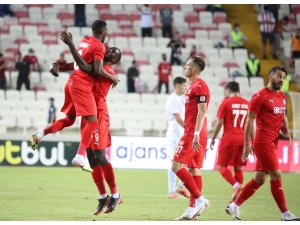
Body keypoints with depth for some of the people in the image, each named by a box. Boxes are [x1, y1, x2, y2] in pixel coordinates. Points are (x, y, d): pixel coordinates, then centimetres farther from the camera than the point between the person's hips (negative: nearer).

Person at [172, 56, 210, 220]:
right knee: (194, 169, 7)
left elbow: (202, 111, -19)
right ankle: (193, 208, 7)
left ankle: (200, 199, -14)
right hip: (193, 134, 10)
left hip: (193, 134, -10)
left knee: (177, 166, -13)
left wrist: (196, 134, -25)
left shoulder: (199, 85, -11)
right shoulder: (194, 86, 20)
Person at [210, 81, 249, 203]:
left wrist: (213, 139, 4)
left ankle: (236, 185, -20)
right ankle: (236, 196, 4)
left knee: (221, 166, 3)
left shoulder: (226, 103, -4)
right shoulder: (247, 104, 9)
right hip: (243, 140, 4)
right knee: (238, 168, 10)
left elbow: (219, 123, -5)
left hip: (229, 139, -4)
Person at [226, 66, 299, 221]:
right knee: (276, 175, -9)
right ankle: (285, 214, -5)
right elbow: (249, 121, -8)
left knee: (259, 179, 10)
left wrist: (287, 133, 8)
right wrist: (247, 144, -13)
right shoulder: (260, 96, -8)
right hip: (264, 142, -8)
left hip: (273, 143, 9)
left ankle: (234, 206, 20)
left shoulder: (282, 96, 16)